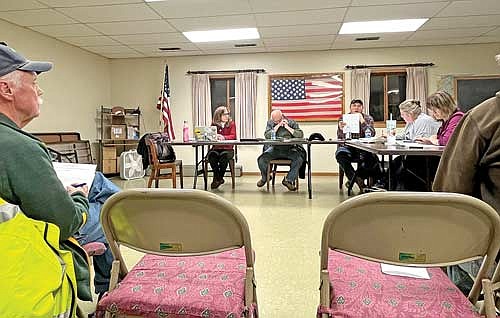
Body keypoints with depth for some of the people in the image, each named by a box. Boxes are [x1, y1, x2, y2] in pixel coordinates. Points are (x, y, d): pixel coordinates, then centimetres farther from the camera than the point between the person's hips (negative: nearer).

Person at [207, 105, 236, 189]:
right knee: (212, 155, -32)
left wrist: (224, 137, -22)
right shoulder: (214, 124, 11)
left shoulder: (231, 123, 7)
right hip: (216, 148, 1)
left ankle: (220, 178, -13)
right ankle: (217, 178, -16)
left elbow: (233, 136, -4)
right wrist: (215, 136, -18)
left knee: (224, 156, -34)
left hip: (228, 148, -1)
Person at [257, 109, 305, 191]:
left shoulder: (292, 123, 6)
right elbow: (267, 135, -6)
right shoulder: (270, 123, 11)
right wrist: (277, 126, -12)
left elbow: (300, 135, -6)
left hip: (289, 149, -1)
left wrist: (287, 127, -11)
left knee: (299, 159, -30)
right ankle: (264, 177, 8)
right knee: (261, 159, -24)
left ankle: (289, 180, -13)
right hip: (274, 148, 1)